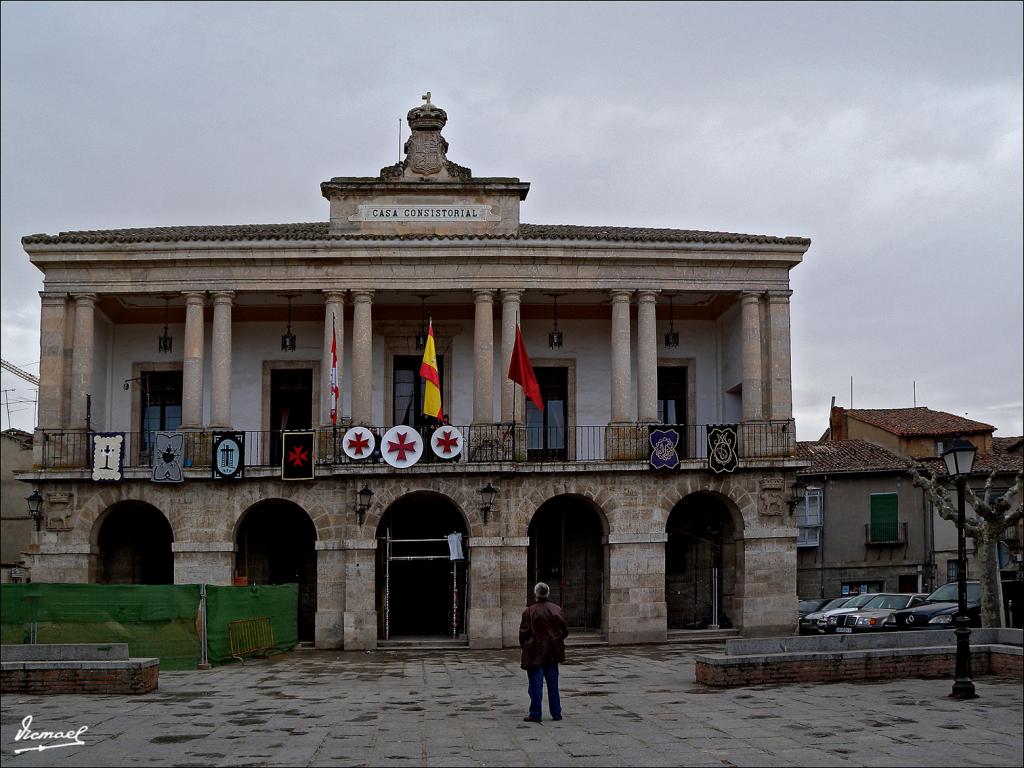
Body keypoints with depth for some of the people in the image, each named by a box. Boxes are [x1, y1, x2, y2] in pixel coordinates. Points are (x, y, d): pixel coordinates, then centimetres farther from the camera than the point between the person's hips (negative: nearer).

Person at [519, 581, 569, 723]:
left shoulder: (529, 612, -13)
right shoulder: (556, 610, -1)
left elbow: (523, 633, -9)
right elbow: (564, 630, 3)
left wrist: (524, 646, 7)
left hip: (535, 654, -4)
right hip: (552, 653, 4)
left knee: (536, 685, 1)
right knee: (553, 684, 13)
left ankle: (535, 714, 3)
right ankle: (556, 713, 17)